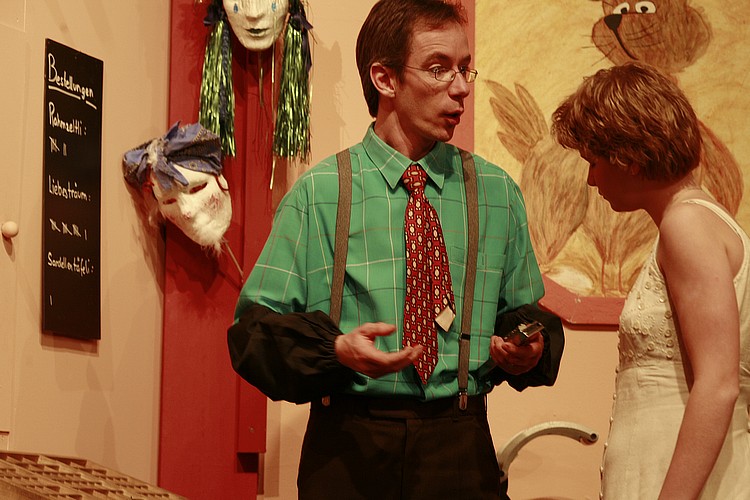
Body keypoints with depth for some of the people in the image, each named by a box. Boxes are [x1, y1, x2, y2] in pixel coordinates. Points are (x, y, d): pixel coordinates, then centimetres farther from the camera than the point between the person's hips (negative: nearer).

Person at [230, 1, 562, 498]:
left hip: (462, 453, 2)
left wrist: (529, 351, -8)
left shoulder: (497, 192, 8)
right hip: (347, 453, -2)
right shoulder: (318, 193, -1)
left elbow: (523, 316, 15)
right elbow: (255, 329, -3)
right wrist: (335, 349, -20)